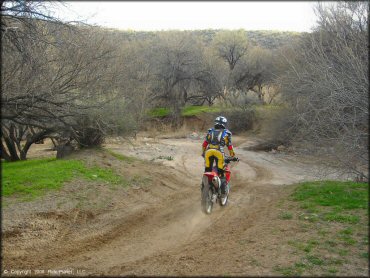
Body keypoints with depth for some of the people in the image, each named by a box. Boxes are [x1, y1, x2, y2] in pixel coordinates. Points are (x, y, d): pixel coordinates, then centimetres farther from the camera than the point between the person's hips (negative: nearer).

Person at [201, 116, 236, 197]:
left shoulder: (210, 131, 21)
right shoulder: (226, 133, 15)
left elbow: (205, 143, 17)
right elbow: (229, 146, 13)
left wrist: (203, 152, 29)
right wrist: (232, 156, 24)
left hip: (208, 151, 2)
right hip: (219, 152, -2)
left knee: (207, 171, 13)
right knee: (221, 173, 4)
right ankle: (222, 191, 0)